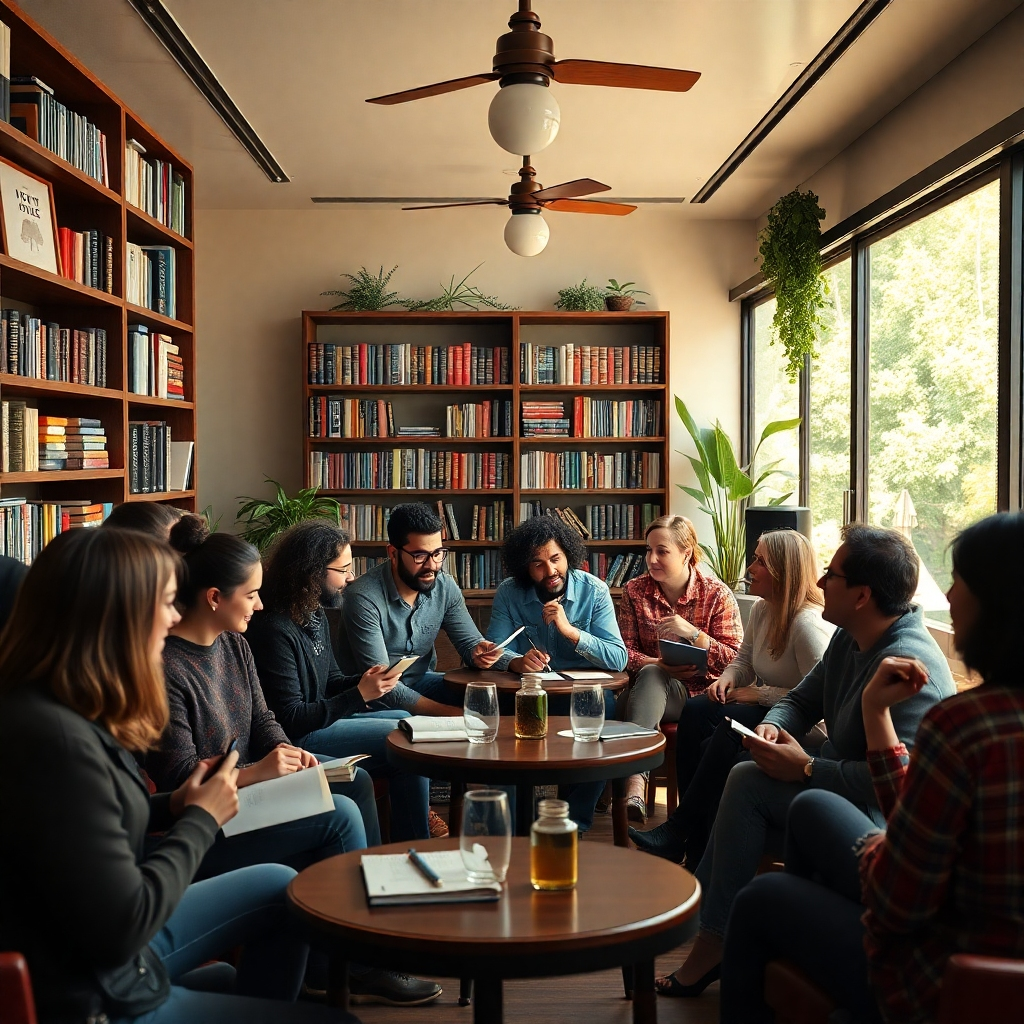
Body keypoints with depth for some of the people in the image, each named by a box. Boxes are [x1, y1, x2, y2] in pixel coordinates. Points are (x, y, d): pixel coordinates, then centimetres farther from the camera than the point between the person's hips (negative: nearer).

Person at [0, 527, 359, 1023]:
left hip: (114, 945, 9)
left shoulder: (67, 711, -1)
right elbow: (121, 928, -27)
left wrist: (172, 807, -3)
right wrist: (201, 818, -14)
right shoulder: (55, 739, -30)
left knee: (280, 888, 22)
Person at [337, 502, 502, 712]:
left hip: (421, 681, 6)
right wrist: (448, 712, -30)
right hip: (373, 696, -6)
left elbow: (468, 641, 2)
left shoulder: (445, 587, -7)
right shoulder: (364, 598, -24)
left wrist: (478, 653, -24)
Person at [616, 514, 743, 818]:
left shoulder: (717, 594, -1)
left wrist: (693, 633, -20)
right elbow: (625, 650, 1)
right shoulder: (635, 591, 7)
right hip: (653, 687, 2)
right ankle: (635, 783, -50)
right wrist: (661, 665, -18)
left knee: (650, 677, -33)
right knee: (650, 675, -34)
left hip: (702, 691, -2)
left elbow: (735, 661, -6)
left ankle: (633, 784, -47)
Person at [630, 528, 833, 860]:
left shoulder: (810, 624, -21)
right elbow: (744, 661, 20)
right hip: (762, 706, 9)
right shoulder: (761, 611, 9)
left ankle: (678, 832, -21)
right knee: (695, 710, -15)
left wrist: (760, 694, -19)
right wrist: (727, 678, -3)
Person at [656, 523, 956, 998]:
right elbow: (802, 699, 16)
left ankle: (713, 945, -9)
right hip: (844, 782, 10)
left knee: (750, 782, -19)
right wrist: (772, 725, -7)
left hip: (878, 818, -10)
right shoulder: (848, 639, 6)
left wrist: (806, 768, -24)